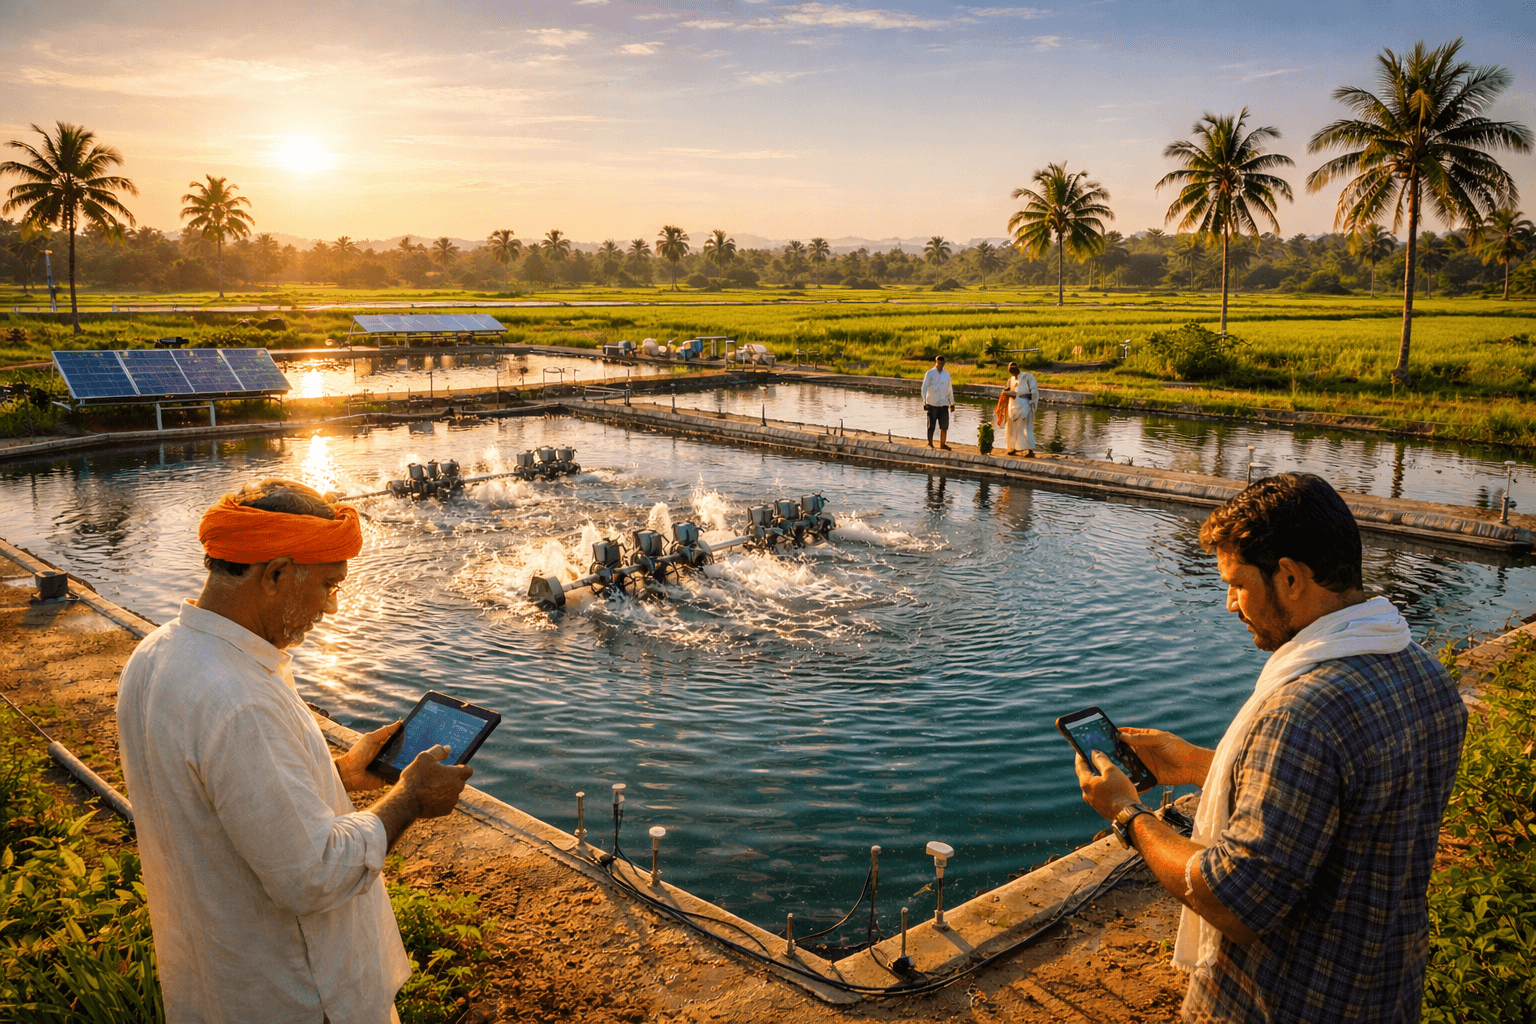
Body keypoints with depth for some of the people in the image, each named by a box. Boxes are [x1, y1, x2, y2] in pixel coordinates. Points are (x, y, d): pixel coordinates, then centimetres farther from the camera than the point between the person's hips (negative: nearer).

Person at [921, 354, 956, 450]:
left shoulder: (947, 374, 12)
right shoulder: (930, 373, -1)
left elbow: (949, 389, 20)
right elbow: (924, 388, -5)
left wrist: (952, 403, 20)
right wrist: (924, 402, -16)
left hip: (944, 403, 4)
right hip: (932, 403, -4)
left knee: (944, 426, 2)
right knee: (931, 425, -1)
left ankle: (942, 444, 12)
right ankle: (929, 443, 9)